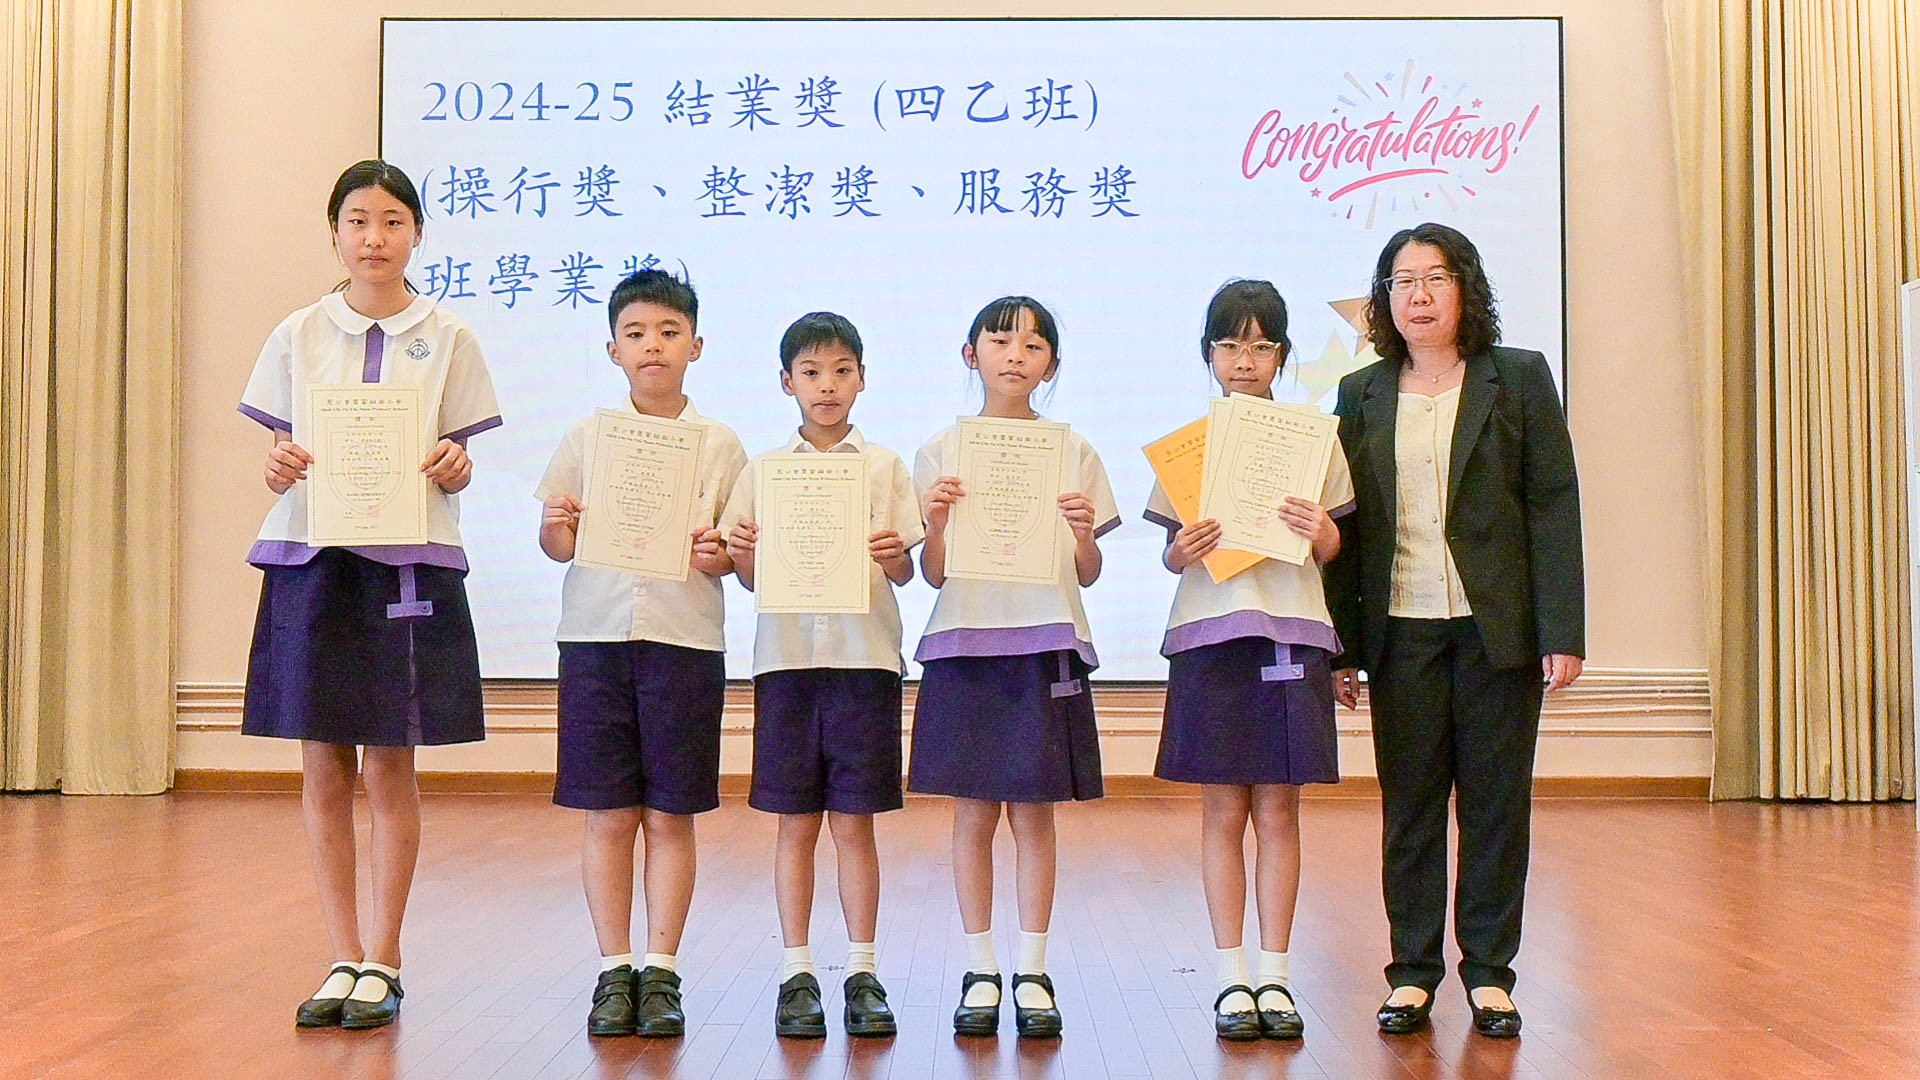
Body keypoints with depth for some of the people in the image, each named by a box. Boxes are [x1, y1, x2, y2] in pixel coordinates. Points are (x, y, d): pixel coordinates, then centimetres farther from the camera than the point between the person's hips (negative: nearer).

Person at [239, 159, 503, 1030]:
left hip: (409, 562, -2)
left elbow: (458, 468, 5)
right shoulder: (300, 334, 9)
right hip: (312, 555, 2)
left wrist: (453, 466, -17)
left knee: (390, 765, 0)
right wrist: (278, 467, -13)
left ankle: (383, 963, 10)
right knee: (324, 765, 4)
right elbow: (283, 450, 9)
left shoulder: (447, 337, 5)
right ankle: (344, 957, 15)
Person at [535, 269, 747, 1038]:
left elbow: (739, 553, 6)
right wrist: (555, 529, -13)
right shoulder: (585, 438, 7)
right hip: (597, 635, 1)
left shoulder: (720, 446, 5)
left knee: (671, 816, 4)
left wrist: (720, 557, -14)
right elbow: (558, 547, 8)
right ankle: (614, 972, 13)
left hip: (686, 641, -1)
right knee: (608, 817, 4)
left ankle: (660, 971, 13)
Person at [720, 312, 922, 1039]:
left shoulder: (884, 467, 6)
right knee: (796, 824, 4)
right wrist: (741, 556, -15)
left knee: (854, 822, 2)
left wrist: (894, 557, -19)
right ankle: (797, 974, 12)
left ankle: (862, 973, 10)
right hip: (786, 653, 1)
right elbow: (750, 578, 6)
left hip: (864, 655, -1)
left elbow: (905, 572, 3)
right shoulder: (764, 470, 9)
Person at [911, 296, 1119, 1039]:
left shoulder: (1072, 452, 6)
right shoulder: (942, 451, 5)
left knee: (1034, 812, 2)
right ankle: (980, 971, 12)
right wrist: (938, 521, -15)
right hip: (965, 643, 0)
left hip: (1046, 646, 0)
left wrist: (1084, 534, -14)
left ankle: (1032, 972, 12)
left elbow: (1088, 575, 6)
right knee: (974, 812, 3)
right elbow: (933, 573, 3)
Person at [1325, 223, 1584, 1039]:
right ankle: (1413, 972, 16)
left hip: (1497, 627, -1)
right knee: (1408, 808, 6)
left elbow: (1554, 506, 0)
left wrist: (1562, 632, -8)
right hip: (1400, 631, 2)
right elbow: (1344, 522, 8)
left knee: (1496, 803, 4)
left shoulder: (1520, 379, 4)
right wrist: (1339, 646, 3)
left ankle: (1489, 972, 16)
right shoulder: (1361, 393, 9)